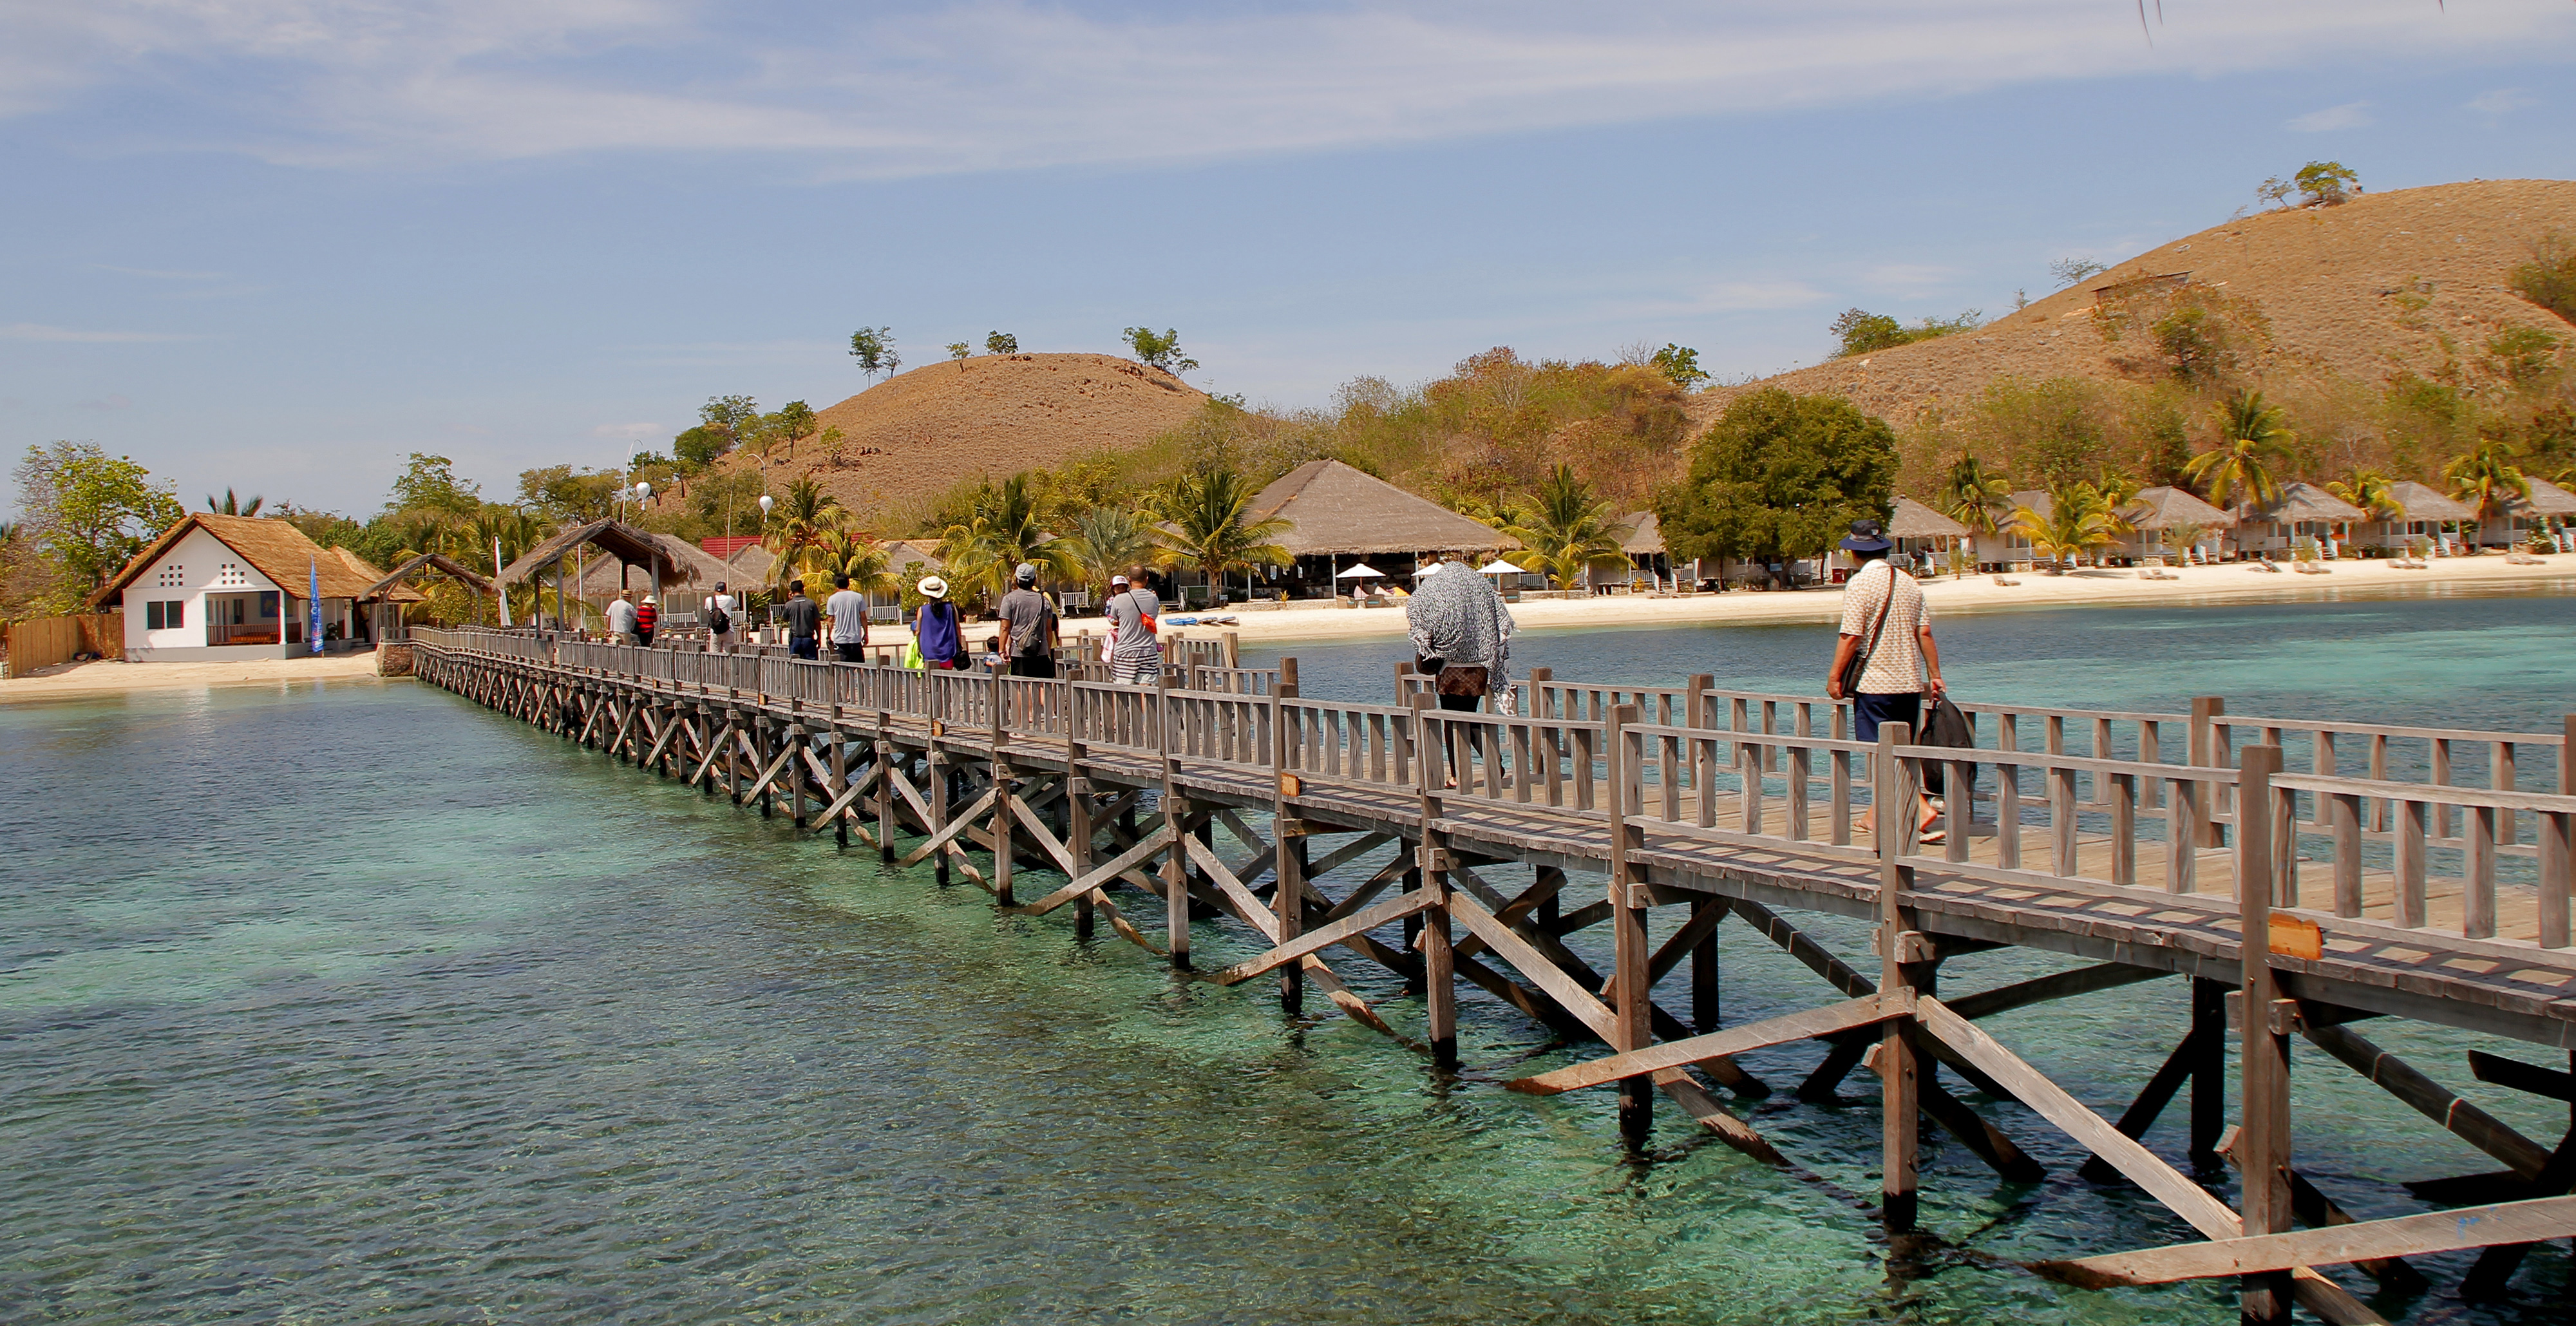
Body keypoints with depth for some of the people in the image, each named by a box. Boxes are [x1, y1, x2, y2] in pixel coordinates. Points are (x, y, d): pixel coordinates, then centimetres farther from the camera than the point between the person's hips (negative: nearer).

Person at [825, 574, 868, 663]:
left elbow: (831, 620, -2)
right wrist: (866, 634, 12)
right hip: (856, 639, 2)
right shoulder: (858, 597, 1)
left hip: (840, 640, -2)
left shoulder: (832, 599, -4)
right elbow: (863, 618, 3)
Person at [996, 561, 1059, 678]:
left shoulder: (1009, 599, -1)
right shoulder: (1044, 600, 8)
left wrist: (1002, 649, 1)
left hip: (1019, 653, -2)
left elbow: (1005, 627, -5)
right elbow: (1049, 629, 10)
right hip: (1042, 653, 3)